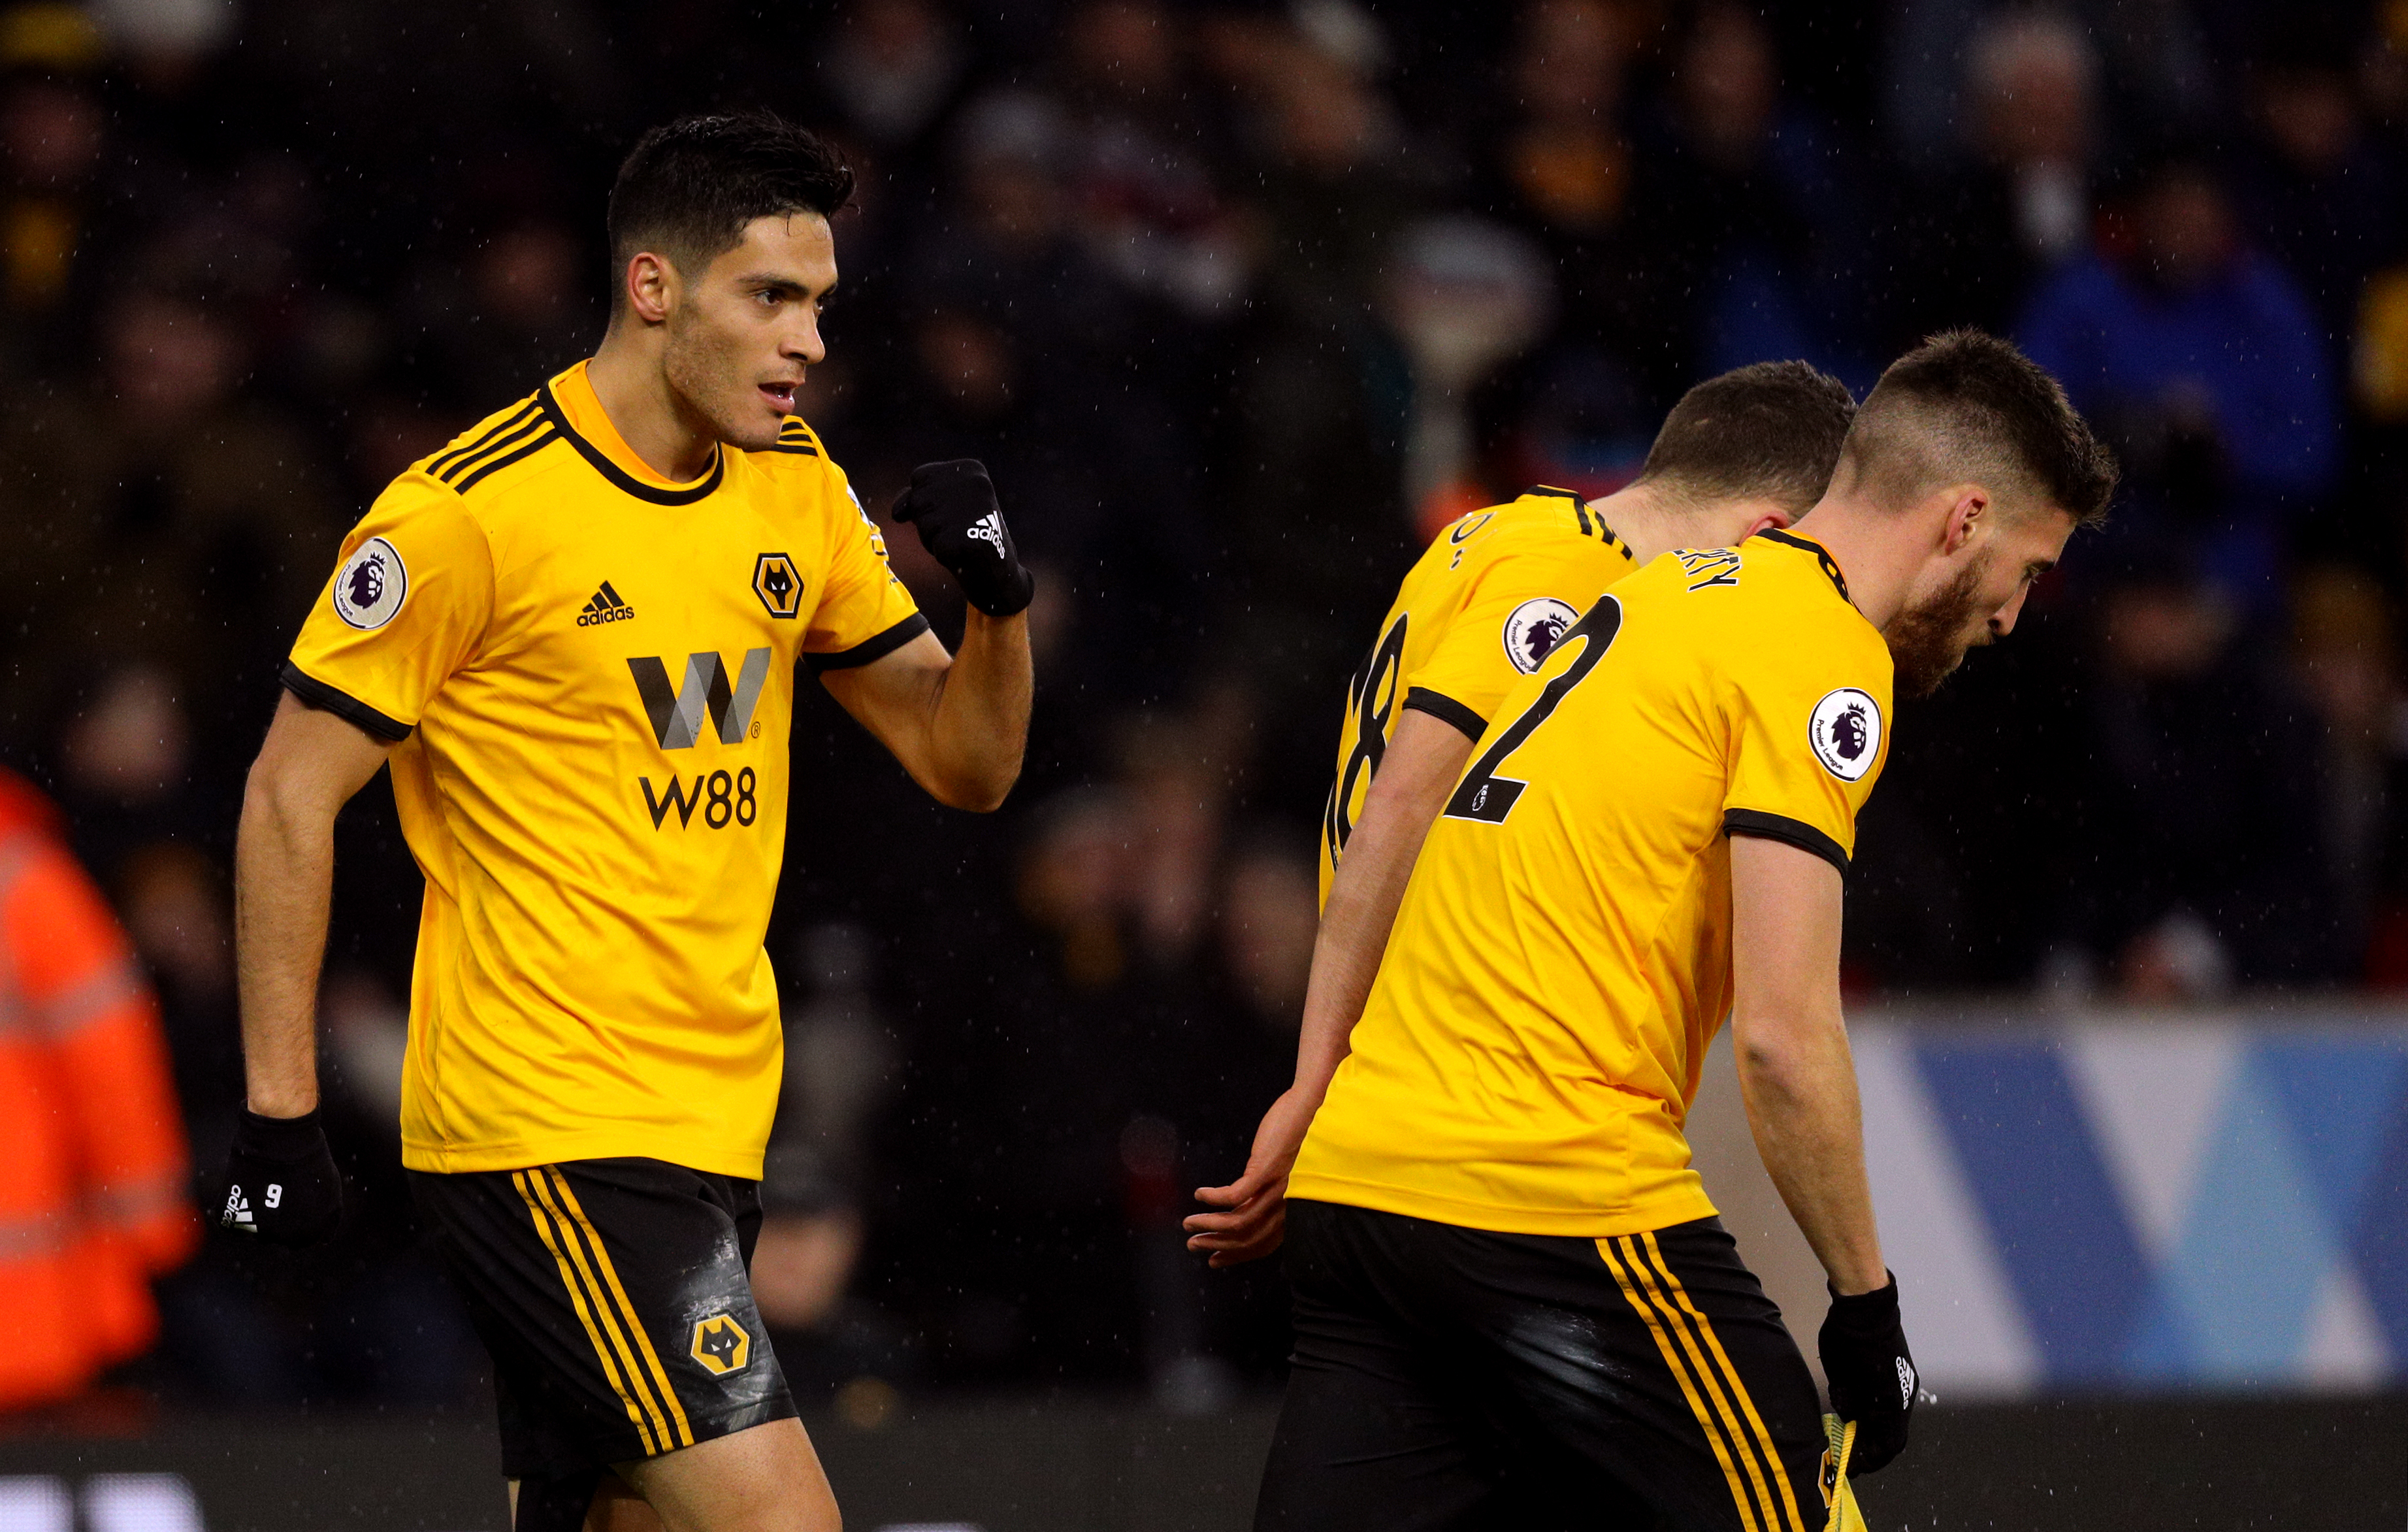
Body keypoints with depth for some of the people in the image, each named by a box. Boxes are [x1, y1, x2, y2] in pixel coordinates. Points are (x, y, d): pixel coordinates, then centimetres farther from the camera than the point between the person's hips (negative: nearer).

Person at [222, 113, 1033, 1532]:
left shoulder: (797, 489, 10)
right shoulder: (474, 510, -11)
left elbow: (965, 761, 15)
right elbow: (291, 795, -7)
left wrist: (1000, 597, -6)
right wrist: (281, 1111, -10)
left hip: (711, 1131, 8)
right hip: (544, 1133, -8)